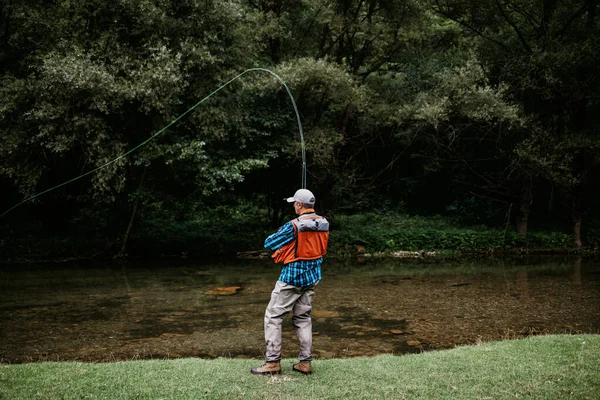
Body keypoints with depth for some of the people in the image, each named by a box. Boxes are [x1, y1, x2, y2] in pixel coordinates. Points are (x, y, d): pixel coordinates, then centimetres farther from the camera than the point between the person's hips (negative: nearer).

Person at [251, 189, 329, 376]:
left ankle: (273, 362, 4)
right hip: (312, 277, 7)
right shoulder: (324, 224, 2)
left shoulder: (294, 226, -18)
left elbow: (268, 243, -12)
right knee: (303, 317, 16)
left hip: (292, 276, -7)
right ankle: (305, 362, 16)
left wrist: (281, 239, 9)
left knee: (273, 316, 4)